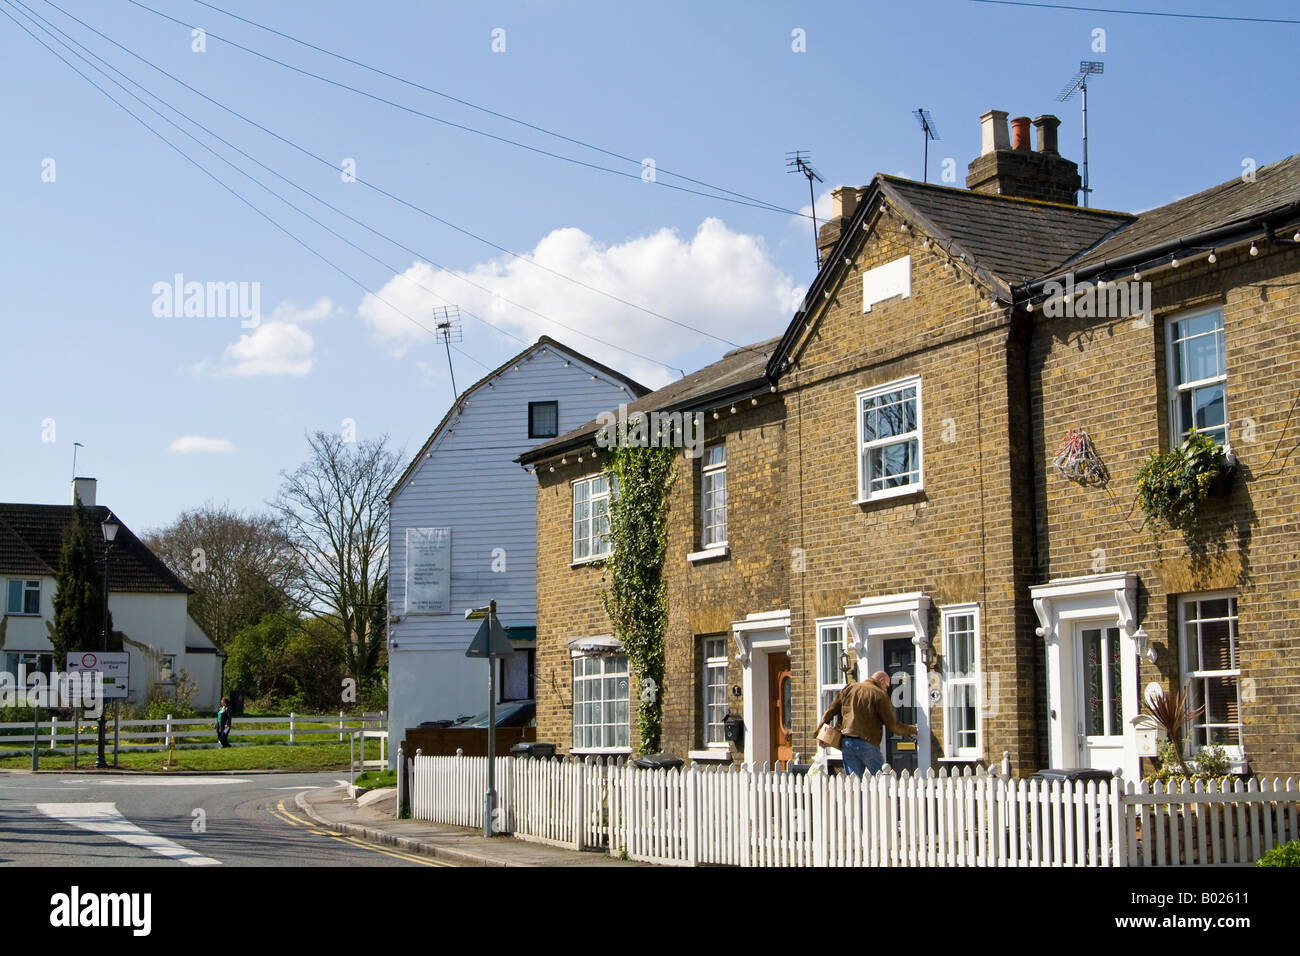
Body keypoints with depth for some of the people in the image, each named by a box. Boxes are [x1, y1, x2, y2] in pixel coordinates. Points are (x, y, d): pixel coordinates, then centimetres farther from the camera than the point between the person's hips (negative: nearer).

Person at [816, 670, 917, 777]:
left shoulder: (849, 688, 13)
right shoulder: (879, 694, -3)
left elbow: (831, 710, 14)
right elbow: (892, 724, -3)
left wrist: (820, 729, 21)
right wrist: (911, 730, 12)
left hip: (846, 743, 5)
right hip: (867, 743, -5)